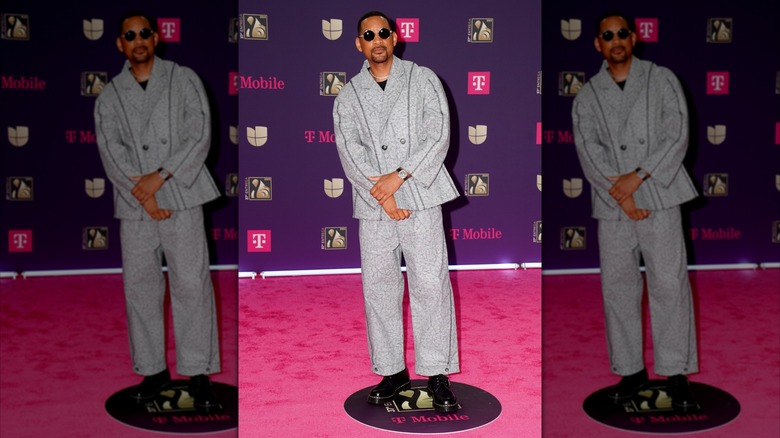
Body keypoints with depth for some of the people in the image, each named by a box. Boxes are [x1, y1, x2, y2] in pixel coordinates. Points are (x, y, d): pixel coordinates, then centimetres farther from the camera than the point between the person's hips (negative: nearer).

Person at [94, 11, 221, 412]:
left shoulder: (183, 80, 6)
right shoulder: (109, 97, 11)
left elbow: (200, 135, -4)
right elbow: (111, 151, 0)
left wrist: (160, 176, -12)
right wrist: (143, 195, -13)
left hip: (182, 197, -2)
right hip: (134, 205, 3)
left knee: (192, 283, -5)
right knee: (139, 286, 6)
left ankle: (198, 373, 3)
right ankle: (153, 370, 18)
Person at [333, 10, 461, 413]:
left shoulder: (422, 79, 7)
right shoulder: (348, 96, 12)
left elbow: (439, 135, -3)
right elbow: (349, 150, 0)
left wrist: (399, 177, -12)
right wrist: (382, 195, -13)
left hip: (420, 196, -2)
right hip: (372, 203, 3)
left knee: (431, 284, -5)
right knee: (378, 286, 5)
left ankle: (437, 374, 4)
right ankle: (392, 371, 17)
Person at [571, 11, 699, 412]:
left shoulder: (662, 80, 7)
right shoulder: (587, 96, 10)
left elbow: (678, 135, -2)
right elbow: (588, 151, -2)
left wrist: (637, 177, -13)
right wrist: (621, 195, -14)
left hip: (660, 197, -2)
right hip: (611, 205, 2)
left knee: (670, 284, -4)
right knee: (617, 287, 5)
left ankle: (677, 375, 4)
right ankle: (631, 370, 16)